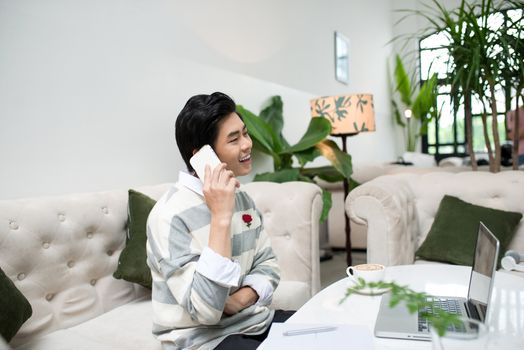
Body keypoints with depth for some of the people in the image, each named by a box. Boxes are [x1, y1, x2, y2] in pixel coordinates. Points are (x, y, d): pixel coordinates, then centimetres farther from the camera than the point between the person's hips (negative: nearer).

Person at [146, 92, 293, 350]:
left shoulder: (241, 197, 3)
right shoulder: (170, 215, -22)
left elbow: (267, 264, 5)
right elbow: (206, 311, -28)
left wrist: (239, 300, -15)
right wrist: (220, 217, -31)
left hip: (253, 320, 7)